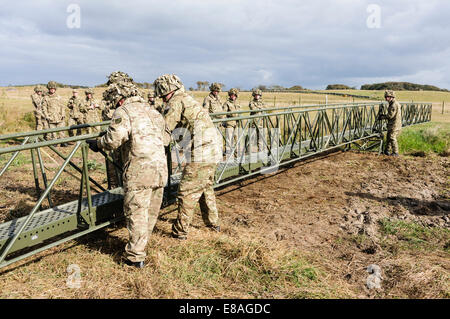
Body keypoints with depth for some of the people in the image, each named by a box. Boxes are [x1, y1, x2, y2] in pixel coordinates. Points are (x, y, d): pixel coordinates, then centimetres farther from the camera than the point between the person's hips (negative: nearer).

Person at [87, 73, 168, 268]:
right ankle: (140, 245, 34)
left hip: (139, 170, -7)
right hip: (161, 167, 8)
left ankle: (136, 257, 9)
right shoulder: (153, 112, 21)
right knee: (151, 212, 17)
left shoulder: (123, 112, -3)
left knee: (136, 213, 2)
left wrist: (97, 144, 3)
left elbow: (114, 139, -16)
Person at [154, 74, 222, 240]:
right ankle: (213, 223, 34)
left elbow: (165, 128, -10)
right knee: (206, 187, 23)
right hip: (214, 151, 10)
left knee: (187, 192, 0)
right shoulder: (188, 99, 21)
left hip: (201, 153, -9)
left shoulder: (177, 101, -7)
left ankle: (180, 231, 9)